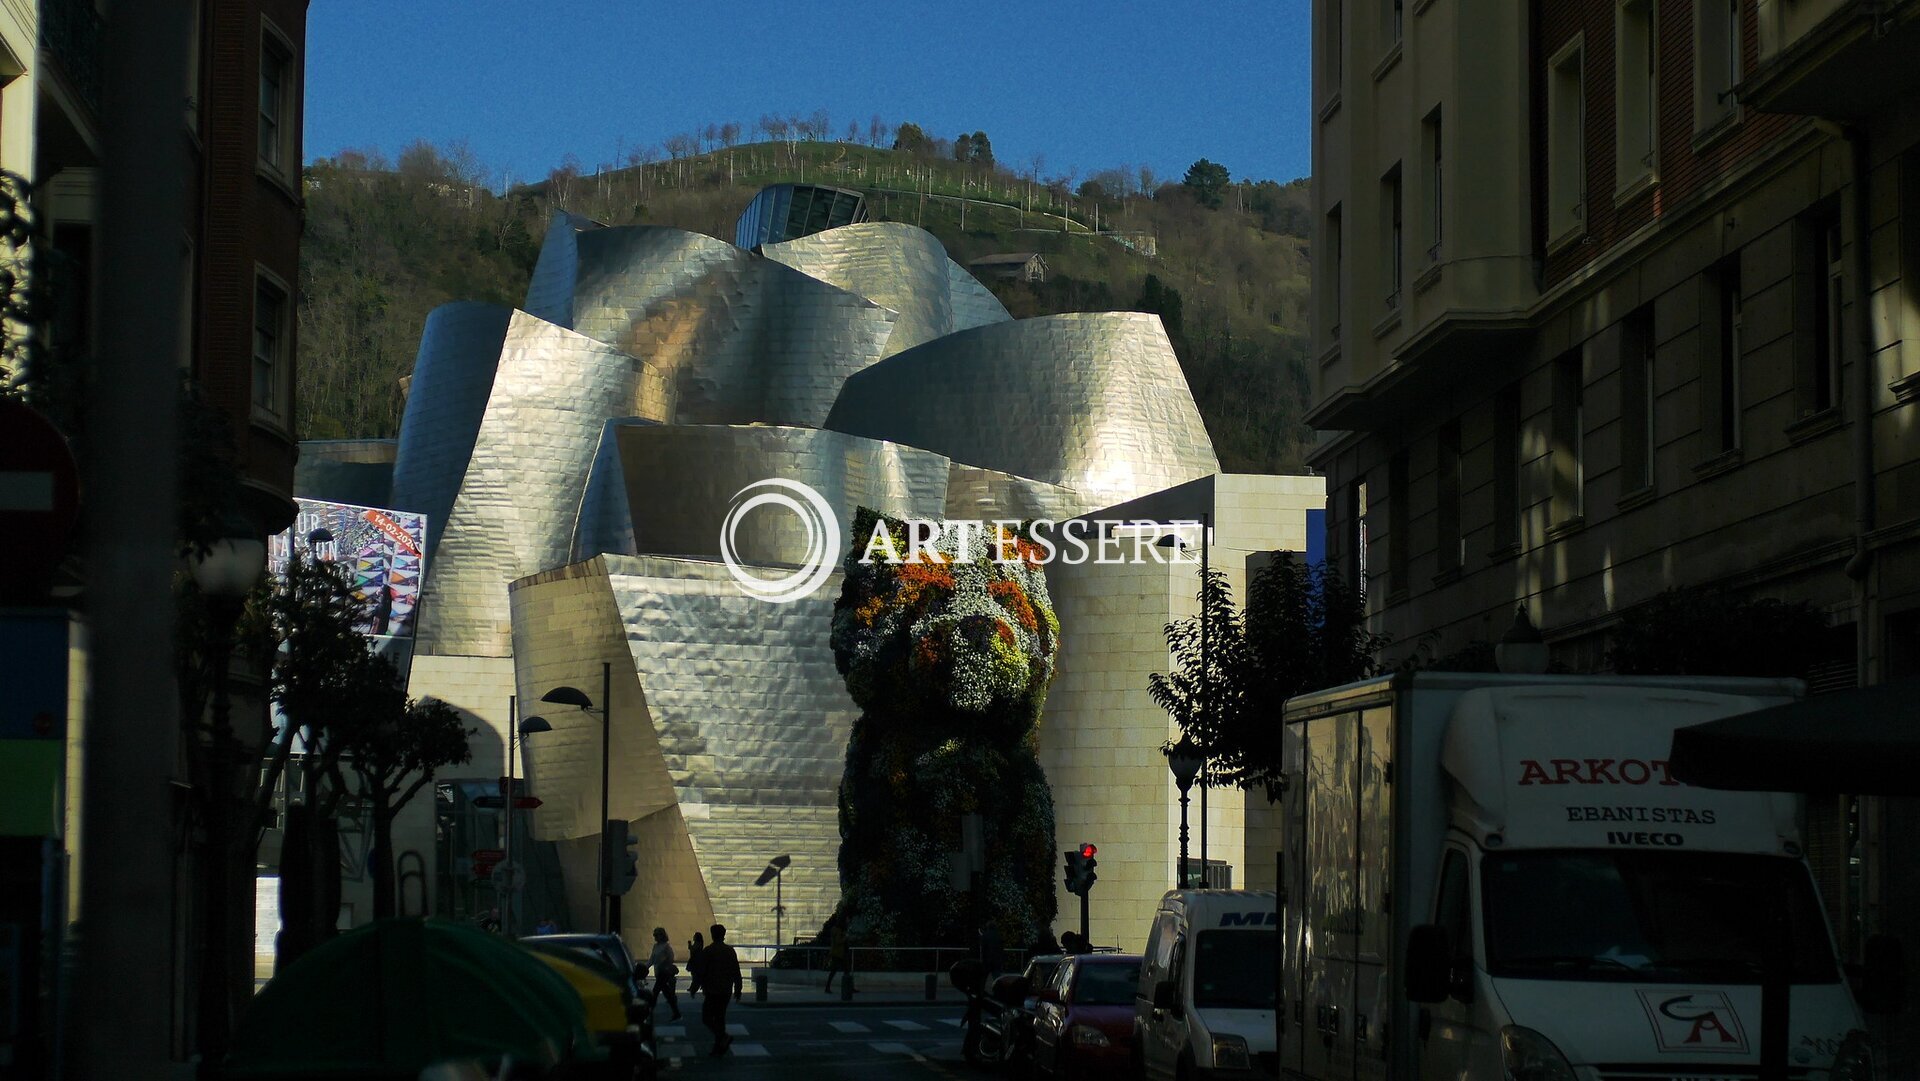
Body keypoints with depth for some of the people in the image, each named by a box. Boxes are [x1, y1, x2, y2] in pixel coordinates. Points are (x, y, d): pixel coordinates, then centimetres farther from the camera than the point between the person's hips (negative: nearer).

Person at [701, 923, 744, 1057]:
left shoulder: (707, 951, -10)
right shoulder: (730, 951, 4)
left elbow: (701, 972, -9)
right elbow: (736, 972, 6)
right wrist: (738, 989, 12)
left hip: (712, 991, -6)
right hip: (726, 990, 6)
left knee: (707, 1017, 1)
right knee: (720, 1017, 13)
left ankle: (724, 1038, -18)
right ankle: (718, 1047, 14)